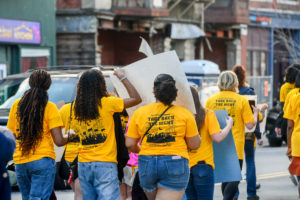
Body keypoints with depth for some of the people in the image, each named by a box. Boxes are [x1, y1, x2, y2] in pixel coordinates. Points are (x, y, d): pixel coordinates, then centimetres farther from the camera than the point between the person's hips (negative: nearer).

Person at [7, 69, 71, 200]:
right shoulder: (49, 107, -5)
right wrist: (70, 137, 11)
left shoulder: (16, 105, 6)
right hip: (42, 160, -4)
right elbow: (59, 141, -8)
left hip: (20, 162, 4)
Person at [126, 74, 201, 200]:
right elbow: (194, 145, 1)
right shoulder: (185, 114, -2)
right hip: (175, 164, -2)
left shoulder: (139, 113, 3)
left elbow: (130, 144, 3)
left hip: (147, 164, 2)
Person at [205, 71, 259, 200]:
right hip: (235, 146, -4)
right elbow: (250, 125, -7)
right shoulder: (242, 100, -6)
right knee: (234, 179, -1)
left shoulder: (211, 100, 2)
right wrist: (255, 113, 12)